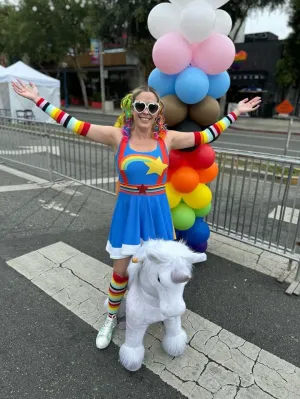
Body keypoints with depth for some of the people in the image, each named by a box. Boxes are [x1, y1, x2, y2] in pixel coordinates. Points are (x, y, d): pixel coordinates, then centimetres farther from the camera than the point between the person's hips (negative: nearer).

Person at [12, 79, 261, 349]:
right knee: (121, 271, 11)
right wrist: (37, 99, -6)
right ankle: (111, 318, 38)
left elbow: (207, 135, 3)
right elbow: (74, 125, -6)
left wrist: (235, 113, 6)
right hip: (127, 211, -1)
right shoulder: (117, 136, -7)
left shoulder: (168, 138, -3)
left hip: (157, 212, 1)